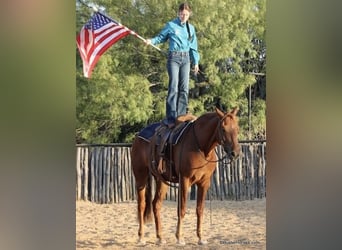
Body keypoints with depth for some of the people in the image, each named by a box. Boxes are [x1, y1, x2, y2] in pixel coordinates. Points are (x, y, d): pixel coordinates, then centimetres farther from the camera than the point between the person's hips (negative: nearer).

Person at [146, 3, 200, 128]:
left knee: (184, 88, 1)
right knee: (173, 87, -12)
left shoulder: (191, 28, 13)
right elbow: (161, 37, 6)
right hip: (174, 58, -5)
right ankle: (171, 118, -15)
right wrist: (152, 41, -13)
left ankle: (181, 116, 6)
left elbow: (193, 47, 17)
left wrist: (196, 62, 15)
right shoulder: (171, 25, 1)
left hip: (186, 58, 5)